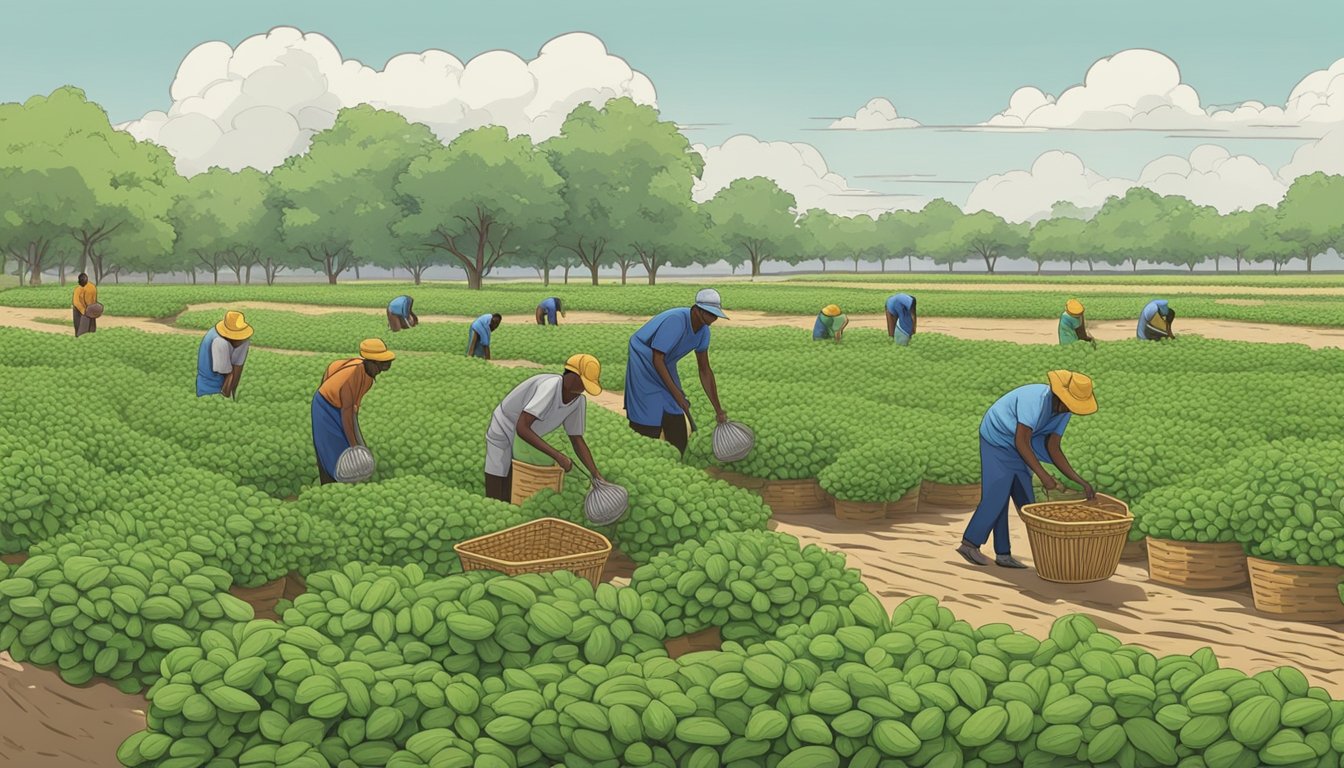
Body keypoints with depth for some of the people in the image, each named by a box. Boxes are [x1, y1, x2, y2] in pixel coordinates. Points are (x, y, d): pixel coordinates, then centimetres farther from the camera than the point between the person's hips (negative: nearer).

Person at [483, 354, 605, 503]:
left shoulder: (578, 401, -13)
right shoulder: (551, 386, -37)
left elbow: (577, 441, -2)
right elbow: (521, 428, -41)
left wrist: (597, 476, -12)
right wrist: (558, 456, -40)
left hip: (524, 441, 7)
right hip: (502, 436, -7)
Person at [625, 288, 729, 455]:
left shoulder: (703, 331, -7)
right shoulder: (676, 321, -32)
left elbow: (705, 371, 3)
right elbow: (657, 359, -27)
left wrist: (718, 410, 2)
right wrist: (677, 395, -24)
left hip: (665, 367, 8)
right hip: (643, 363, -8)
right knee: (648, 428, -11)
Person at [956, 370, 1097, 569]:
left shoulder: (1063, 410, -8)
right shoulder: (1036, 398, -32)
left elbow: (1053, 449, -5)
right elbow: (1021, 442, -32)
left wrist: (1080, 481, -11)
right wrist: (1043, 475, -32)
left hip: (1016, 448, 8)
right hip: (997, 440, -8)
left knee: (1025, 499, 3)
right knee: (996, 496, -13)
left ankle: (1003, 554, 6)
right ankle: (970, 544, -2)